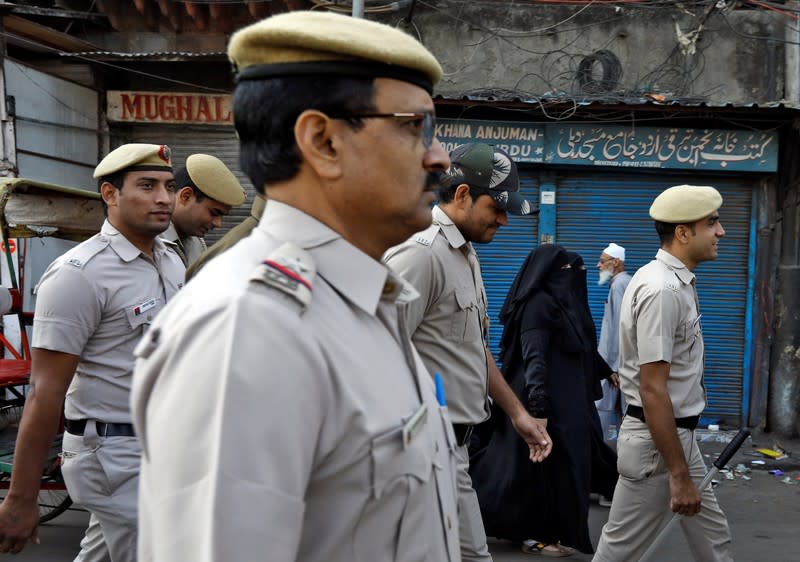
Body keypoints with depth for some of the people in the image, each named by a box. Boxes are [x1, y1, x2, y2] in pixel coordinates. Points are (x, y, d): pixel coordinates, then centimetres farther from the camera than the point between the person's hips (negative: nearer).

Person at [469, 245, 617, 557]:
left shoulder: (561, 299, 14)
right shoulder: (539, 302, -17)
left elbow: (583, 347, 27)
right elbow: (533, 355, -27)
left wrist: (606, 371, 35)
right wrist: (538, 397, -37)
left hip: (568, 396, 10)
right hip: (551, 398, -10)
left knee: (559, 460, 14)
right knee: (547, 463, -3)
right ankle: (539, 534, 7)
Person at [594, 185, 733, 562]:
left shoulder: (677, 281, 10)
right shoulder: (663, 290, -22)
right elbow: (652, 390, -25)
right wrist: (678, 475, -24)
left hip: (679, 434, 10)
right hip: (656, 439, -10)